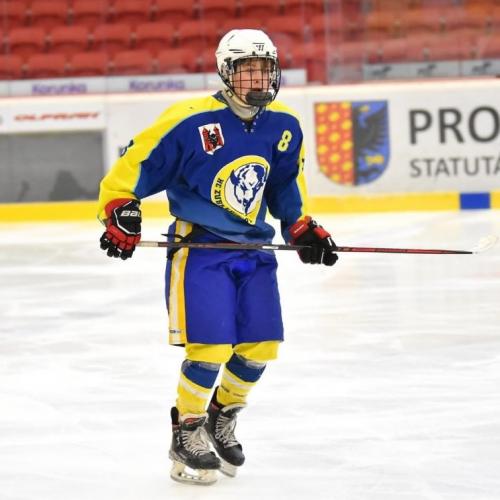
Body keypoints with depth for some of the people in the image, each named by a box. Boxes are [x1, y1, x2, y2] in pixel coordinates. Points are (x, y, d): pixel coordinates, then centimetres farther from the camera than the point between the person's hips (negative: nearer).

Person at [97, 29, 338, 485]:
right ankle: (187, 434, 8)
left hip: (252, 250, 6)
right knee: (211, 347, -14)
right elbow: (134, 164, -10)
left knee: (260, 348, 3)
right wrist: (120, 212, -20)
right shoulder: (190, 121, -16)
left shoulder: (284, 128, 3)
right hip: (198, 247, -6)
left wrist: (303, 228, 11)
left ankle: (221, 421, 28)